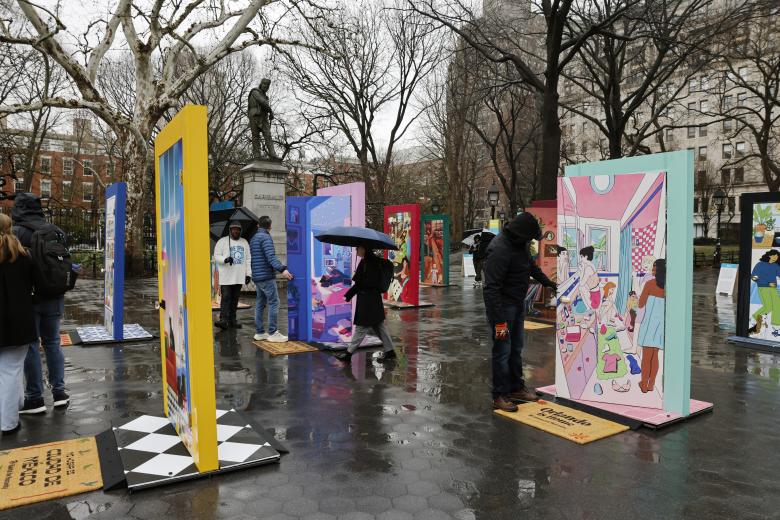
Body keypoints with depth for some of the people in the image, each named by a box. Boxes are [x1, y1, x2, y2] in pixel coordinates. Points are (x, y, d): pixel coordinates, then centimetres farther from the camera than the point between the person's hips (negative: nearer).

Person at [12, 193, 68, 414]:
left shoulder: (16, 232, -12)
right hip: (53, 296, 5)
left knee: (30, 345, 2)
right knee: (52, 341, 13)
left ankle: (35, 397, 7)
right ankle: (59, 391, 15)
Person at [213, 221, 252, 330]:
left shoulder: (244, 242, 14)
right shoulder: (222, 241, 1)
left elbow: (248, 259, 15)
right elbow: (216, 255, -3)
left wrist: (248, 274, 8)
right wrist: (225, 259, -23)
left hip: (239, 277, 4)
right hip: (226, 276, -4)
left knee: (235, 299, 8)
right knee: (225, 297, -10)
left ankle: (232, 320, 13)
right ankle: (223, 320, -13)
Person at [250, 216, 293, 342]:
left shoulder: (254, 238, 18)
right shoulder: (265, 238, -11)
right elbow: (271, 257, -23)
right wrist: (282, 269, -33)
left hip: (257, 277, 10)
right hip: (266, 276, -10)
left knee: (260, 304, 11)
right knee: (274, 303, -8)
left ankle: (259, 332, 13)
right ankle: (273, 333, -9)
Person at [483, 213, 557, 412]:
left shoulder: (520, 244, 1)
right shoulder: (500, 250, -28)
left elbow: (531, 265, 23)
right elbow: (491, 289, -29)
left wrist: (548, 282, 31)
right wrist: (499, 321, -29)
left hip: (517, 303, 9)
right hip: (502, 305, -9)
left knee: (516, 348, 18)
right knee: (503, 350, -2)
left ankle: (516, 388, 32)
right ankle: (499, 396, 10)